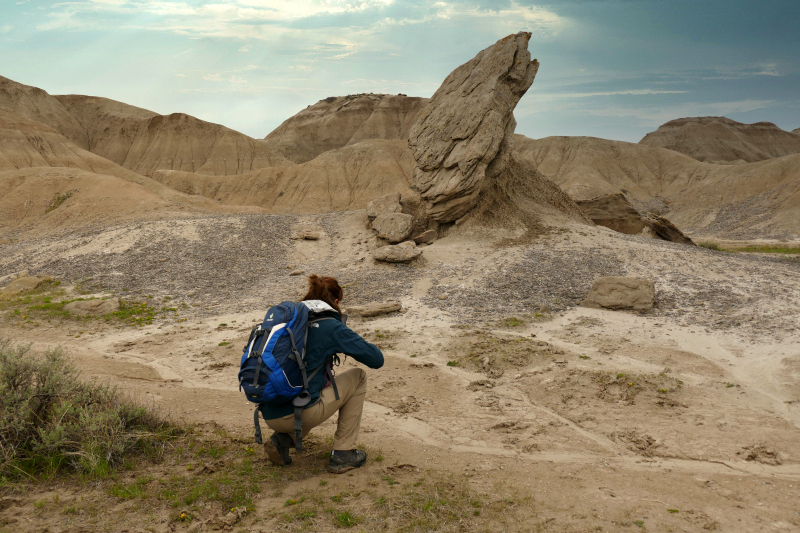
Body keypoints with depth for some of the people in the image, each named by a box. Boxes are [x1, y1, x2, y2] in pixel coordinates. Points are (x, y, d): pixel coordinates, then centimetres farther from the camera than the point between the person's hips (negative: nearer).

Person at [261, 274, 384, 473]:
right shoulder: (332, 327, -6)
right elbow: (377, 359, -3)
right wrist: (354, 343, 16)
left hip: (270, 415, 7)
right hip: (299, 412, -7)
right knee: (358, 377, 14)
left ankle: (283, 439, 13)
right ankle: (343, 453, 12)